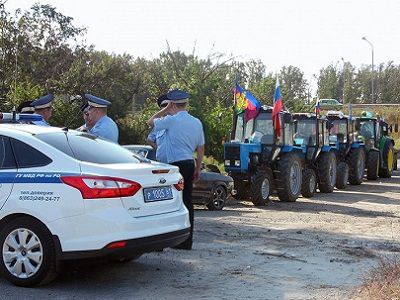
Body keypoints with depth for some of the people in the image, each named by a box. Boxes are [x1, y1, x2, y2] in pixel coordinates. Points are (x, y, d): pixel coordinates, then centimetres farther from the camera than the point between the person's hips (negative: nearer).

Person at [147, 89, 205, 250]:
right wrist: (198, 168, 20)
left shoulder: (171, 120, -10)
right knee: (187, 201, 9)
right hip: (190, 164, 7)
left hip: (177, 164, -7)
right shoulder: (196, 122, 10)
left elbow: (150, 122, 7)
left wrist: (166, 109, 12)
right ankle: (187, 240, 13)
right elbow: (201, 148, 14)